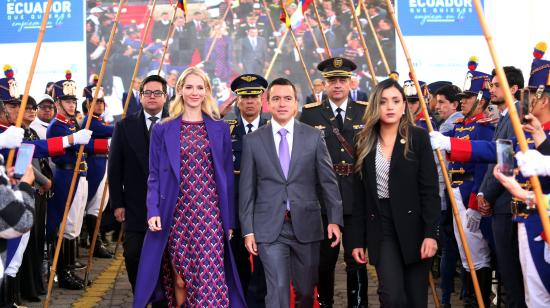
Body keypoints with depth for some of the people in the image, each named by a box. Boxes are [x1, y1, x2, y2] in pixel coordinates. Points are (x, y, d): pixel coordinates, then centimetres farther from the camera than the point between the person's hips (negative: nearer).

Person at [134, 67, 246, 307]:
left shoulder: (220, 129, 8)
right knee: (179, 278, 6)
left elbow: (227, 175, 9)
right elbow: (154, 175, 6)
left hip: (210, 214, 0)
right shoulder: (162, 130, 7)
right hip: (177, 214, 0)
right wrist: (153, 211, -8)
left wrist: (230, 219, 6)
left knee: (210, 278, -6)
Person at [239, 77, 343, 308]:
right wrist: (248, 230, 0)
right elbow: (246, 188, 4)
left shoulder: (313, 137, 4)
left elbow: (328, 181, 4)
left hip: (306, 225, 1)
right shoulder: (252, 141, 3)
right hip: (270, 228, -1)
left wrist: (334, 219, -5)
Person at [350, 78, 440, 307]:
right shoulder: (365, 143, 7)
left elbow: (430, 189, -5)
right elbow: (359, 196, 8)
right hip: (381, 229, 1)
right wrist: (358, 240, 5)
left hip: (413, 226, -1)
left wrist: (431, 233, -14)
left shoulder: (418, 137, -1)